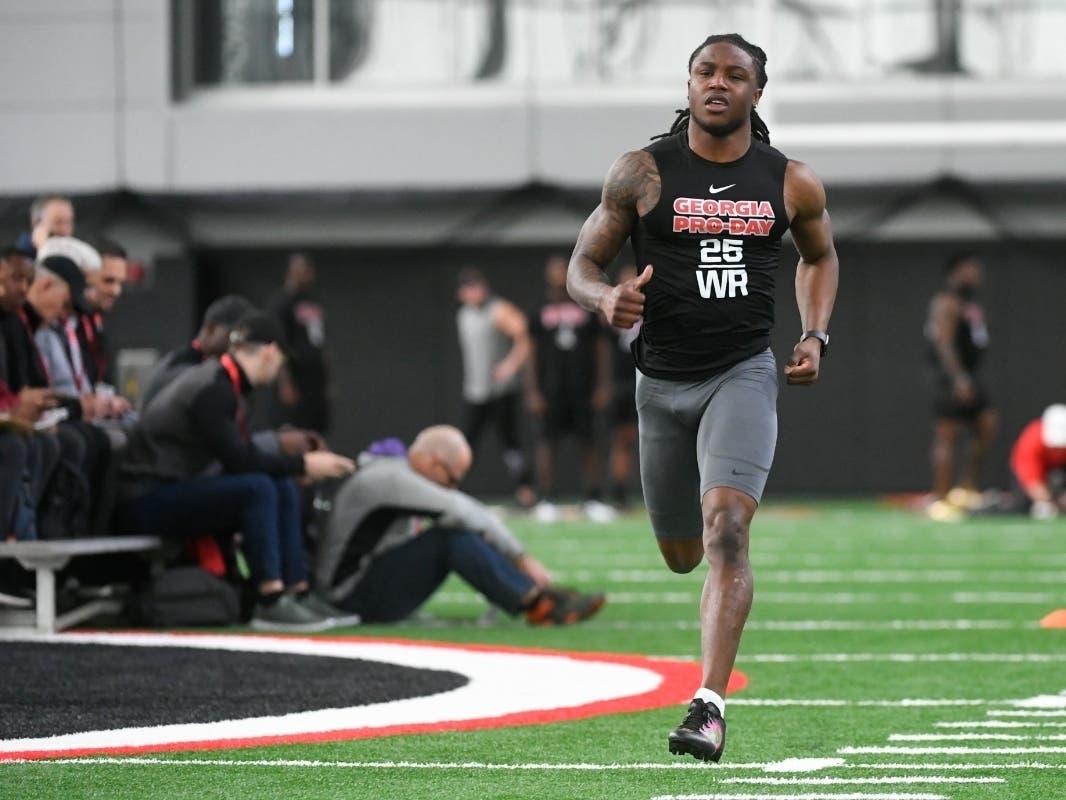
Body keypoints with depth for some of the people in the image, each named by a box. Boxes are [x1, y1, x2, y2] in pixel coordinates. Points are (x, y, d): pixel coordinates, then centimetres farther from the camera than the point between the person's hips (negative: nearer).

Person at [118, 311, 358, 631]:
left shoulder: (222, 383, 10)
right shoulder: (212, 390, -19)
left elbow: (244, 452, 15)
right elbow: (238, 460, -23)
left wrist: (297, 466, 14)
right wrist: (302, 464, -16)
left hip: (179, 490, 10)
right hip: (149, 502, -10)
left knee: (283, 489, 1)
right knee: (257, 488, -26)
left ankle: (298, 592, -1)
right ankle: (271, 603, -26)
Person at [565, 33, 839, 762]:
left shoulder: (791, 184, 2)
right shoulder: (643, 174, -2)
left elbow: (820, 255, 21)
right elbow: (583, 263, 2)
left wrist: (815, 336, 7)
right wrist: (606, 298, -21)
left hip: (743, 374, -2)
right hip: (664, 381, 2)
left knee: (726, 528, -23)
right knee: (682, 556, 14)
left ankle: (710, 707, -27)